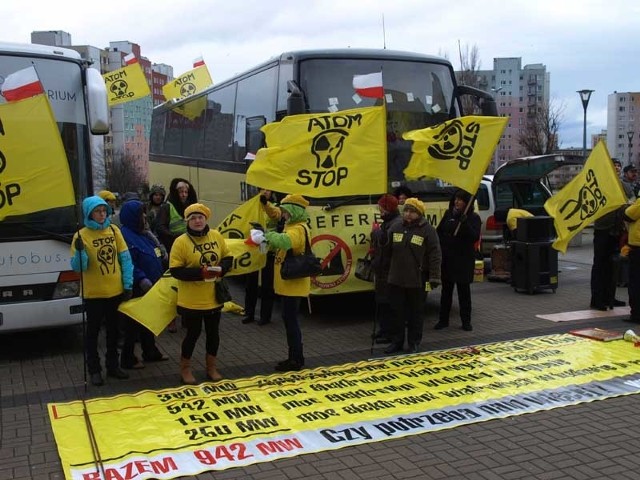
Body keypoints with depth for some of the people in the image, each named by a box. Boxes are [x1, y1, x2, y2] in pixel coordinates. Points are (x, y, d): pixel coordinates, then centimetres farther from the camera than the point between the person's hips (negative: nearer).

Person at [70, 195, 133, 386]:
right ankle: (94, 370, 19)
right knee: (93, 332, 7)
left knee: (113, 331, 15)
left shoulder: (114, 230, 0)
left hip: (116, 291, 3)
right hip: (93, 294, -3)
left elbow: (125, 258, 1)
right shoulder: (81, 235, -9)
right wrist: (79, 251, -31)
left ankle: (113, 366, 29)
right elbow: (77, 267, -13)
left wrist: (128, 284, -4)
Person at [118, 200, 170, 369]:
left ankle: (150, 352, 33)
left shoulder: (143, 233, 12)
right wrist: (141, 279, -32)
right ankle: (128, 359, 13)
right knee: (134, 323, 1)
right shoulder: (125, 236, -18)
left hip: (151, 286, 9)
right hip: (137, 289, -9)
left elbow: (154, 256, 21)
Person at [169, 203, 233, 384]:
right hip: (191, 300, -4)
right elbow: (175, 270, -17)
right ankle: (185, 369, 26)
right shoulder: (181, 241, -14)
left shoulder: (216, 236, 0)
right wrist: (200, 272, -27)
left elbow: (228, 257, 8)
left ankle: (212, 367, 33)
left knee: (213, 333, 15)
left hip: (213, 298, 5)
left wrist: (222, 269, -14)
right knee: (193, 334, 6)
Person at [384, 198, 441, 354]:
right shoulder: (395, 228, 7)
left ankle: (414, 343, 21)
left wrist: (434, 277, -12)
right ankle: (396, 342, 22)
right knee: (397, 312, 11)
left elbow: (435, 255, -8)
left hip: (416, 280, -4)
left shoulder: (427, 230, -7)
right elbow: (387, 250, 14)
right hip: (396, 279, 4)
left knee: (415, 312, 9)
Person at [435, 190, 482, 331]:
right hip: (447, 258, 3)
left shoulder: (474, 218, -3)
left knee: (464, 290, 5)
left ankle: (466, 321, 15)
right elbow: (439, 232, 9)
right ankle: (443, 320, 19)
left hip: (464, 260, -3)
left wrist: (465, 223, -26)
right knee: (446, 290, 10)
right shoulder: (448, 214, 7)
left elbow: (475, 237, -15)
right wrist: (440, 249, -3)